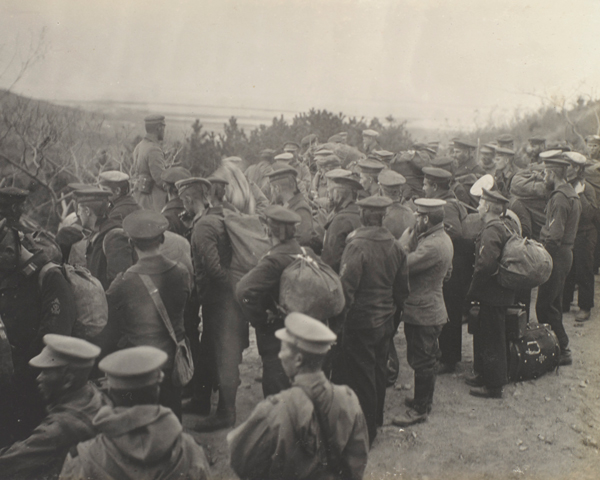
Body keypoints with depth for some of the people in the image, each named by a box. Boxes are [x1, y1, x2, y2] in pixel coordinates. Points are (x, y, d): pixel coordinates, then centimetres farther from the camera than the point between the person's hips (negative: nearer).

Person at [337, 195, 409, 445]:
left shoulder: (357, 245, -20)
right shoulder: (395, 246, 1)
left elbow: (346, 287, -22)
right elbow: (402, 287, 10)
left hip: (361, 322, -7)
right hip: (386, 321, 7)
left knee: (360, 378, 4)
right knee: (378, 371, 20)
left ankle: (364, 434, 14)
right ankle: (376, 420, 36)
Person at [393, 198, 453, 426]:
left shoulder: (432, 246, -26)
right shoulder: (443, 238, 7)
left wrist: (408, 235, -17)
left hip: (422, 312, -10)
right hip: (432, 307, 10)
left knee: (421, 361, 1)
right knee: (426, 359, 21)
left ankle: (419, 409, 12)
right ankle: (424, 399, 36)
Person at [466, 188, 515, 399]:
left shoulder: (491, 231, -21)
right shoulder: (502, 228, 11)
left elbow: (486, 265, -29)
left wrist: (472, 291, -17)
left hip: (491, 295, -10)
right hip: (499, 293, 10)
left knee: (491, 339, 0)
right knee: (482, 335, 21)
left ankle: (494, 386, 10)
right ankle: (484, 375, 33)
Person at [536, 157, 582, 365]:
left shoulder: (560, 197, -18)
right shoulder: (572, 194, 14)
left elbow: (555, 236, -24)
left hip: (556, 255, -10)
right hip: (566, 253, 10)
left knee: (545, 306, -5)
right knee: (553, 304, 18)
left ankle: (562, 350, 0)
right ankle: (558, 346, 28)